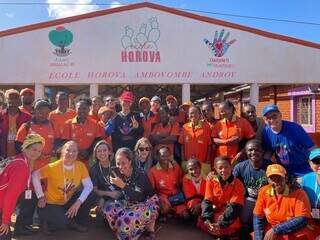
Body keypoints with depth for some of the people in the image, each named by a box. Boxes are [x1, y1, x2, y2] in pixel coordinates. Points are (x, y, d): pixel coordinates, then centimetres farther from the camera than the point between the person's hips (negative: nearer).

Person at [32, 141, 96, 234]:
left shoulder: (81, 166, -12)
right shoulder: (54, 166, -19)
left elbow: (88, 186, -15)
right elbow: (35, 175, -15)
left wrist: (78, 202, -27)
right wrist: (41, 196, -16)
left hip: (69, 202, 4)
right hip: (52, 203, -4)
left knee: (91, 197, -19)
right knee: (63, 222, -31)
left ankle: (78, 222, 6)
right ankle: (49, 223, 7)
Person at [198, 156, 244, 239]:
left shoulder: (238, 184, -8)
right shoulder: (211, 181, 0)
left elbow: (234, 207, -16)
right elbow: (207, 202, -5)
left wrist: (221, 223, -28)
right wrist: (207, 220, -23)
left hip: (229, 221, -3)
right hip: (215, 214, 3)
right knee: (201, 222, -23)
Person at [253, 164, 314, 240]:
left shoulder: (299, 193, -14)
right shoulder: (263, 191, -5)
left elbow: (302, 220, -21)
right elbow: (258, 218, 0)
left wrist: (275, 230, -22)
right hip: (271, 232, 3)